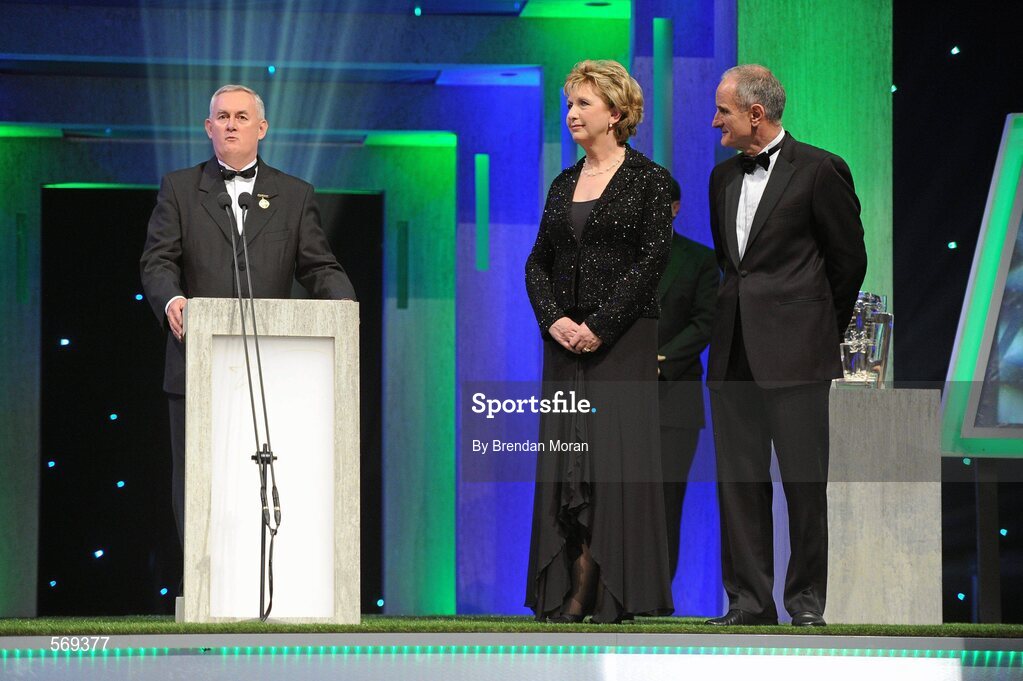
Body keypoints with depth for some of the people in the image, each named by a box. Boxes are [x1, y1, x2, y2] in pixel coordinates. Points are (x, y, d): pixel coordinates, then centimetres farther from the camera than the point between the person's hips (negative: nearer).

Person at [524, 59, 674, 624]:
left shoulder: (648, 179, -2)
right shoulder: (564, 184, 14)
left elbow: (652, 258, -10)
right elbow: (538, 262, 13)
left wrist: (600, 325, -14)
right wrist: (554, 319, -5)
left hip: (623, 339, -5)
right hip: (565, 339, 5)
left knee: (618, 456, -7)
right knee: (566, 459, 2)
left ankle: (618, 593, -3)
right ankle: (573, 593, 4)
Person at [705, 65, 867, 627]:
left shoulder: (819, 170, -4)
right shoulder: (724, 177, 15)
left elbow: (849, 259, 2)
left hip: (796, 349, -6)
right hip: (734, 353, 6)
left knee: (805, 477, -3)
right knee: (738, 478, 4)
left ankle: (808, 598, 5)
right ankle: (749, 599, 8)